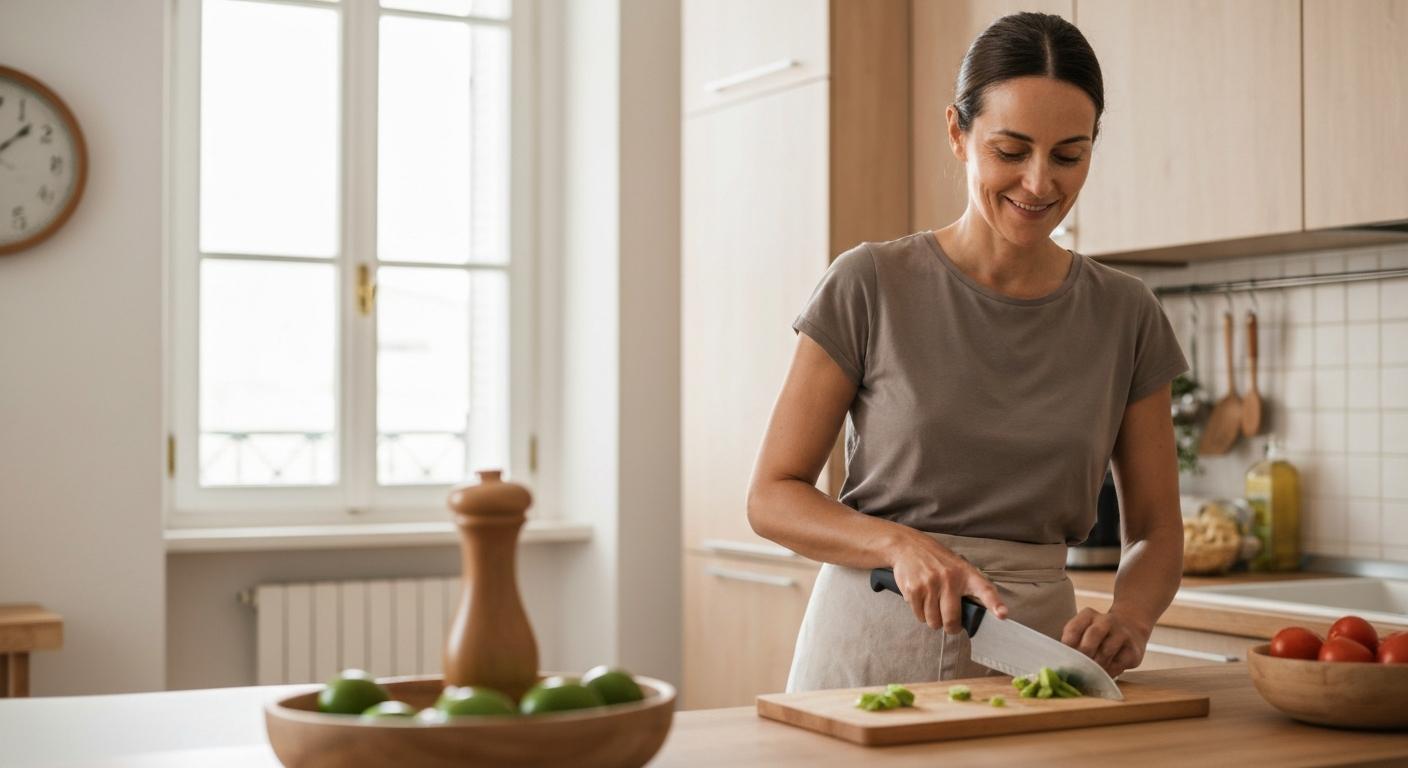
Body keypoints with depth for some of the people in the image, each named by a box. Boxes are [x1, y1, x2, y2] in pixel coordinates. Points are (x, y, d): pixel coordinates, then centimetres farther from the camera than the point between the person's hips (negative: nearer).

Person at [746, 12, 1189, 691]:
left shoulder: (1124, 315, 6)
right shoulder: (870, 286, -2)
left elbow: (1155, 532, 10)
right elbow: (772, 496, -1)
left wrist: (1127, 621, -11)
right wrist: (899, 542, -17)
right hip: (869, 655, -2)